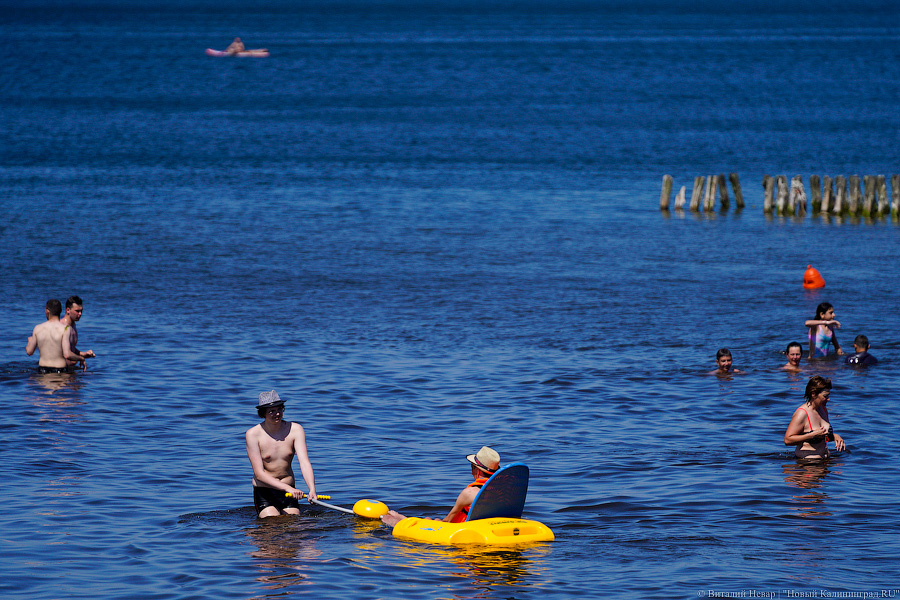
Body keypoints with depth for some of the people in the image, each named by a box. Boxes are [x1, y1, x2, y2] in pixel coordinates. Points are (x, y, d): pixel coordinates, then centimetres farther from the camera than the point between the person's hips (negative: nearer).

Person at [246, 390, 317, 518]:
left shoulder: (295, 430, -5)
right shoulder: (253, 434, -12)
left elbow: (304, 462, -16)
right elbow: (259, 474, -18)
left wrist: (312, 489, -34)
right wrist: (288, 488, -31)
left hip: (289, 490, 3)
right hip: (264, 493, -3)